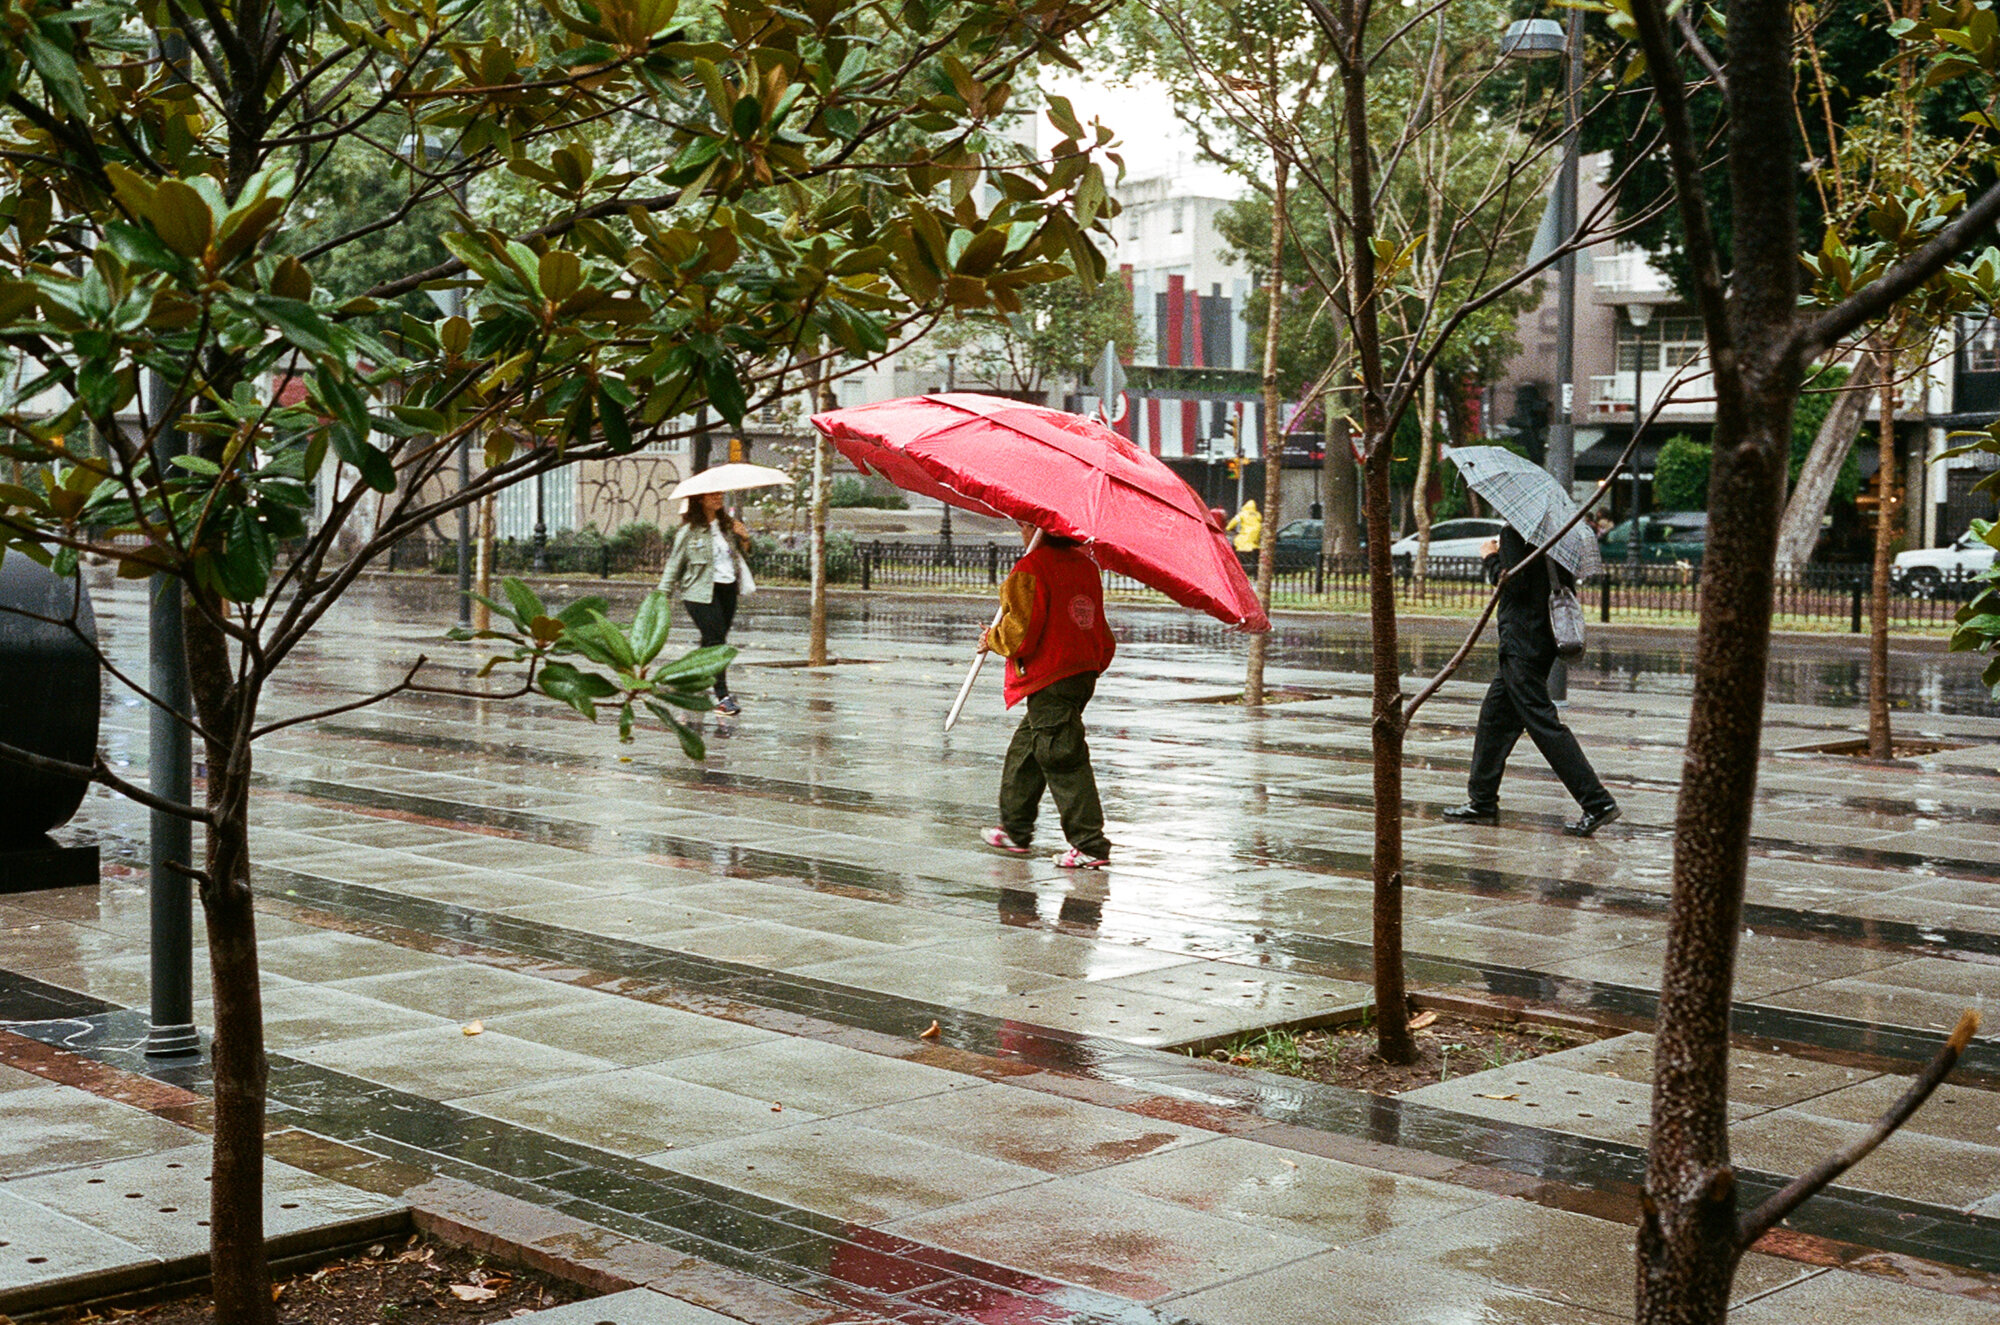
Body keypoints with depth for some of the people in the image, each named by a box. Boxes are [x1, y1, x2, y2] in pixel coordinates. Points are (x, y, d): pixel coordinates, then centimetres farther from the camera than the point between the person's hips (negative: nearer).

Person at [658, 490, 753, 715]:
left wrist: (744, 539, -1)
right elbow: (675, 563, -1)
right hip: (701, 591, -6)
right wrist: (663, 595, -2)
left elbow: (741, 553, 21)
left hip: (728, 588, 6)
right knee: (715, 639, -13)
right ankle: (722, 696, -13)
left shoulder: (727, 524, 10)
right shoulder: (689, 530, -6)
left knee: (712, 642, 10)